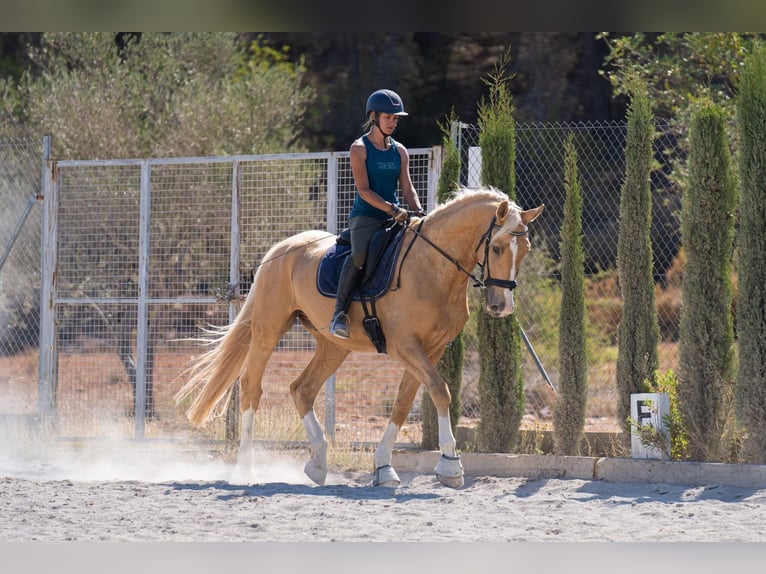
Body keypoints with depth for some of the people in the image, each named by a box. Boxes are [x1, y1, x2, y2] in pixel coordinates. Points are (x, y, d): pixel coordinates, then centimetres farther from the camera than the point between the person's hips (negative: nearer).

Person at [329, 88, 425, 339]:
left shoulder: (400, 151, 14)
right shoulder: (359, 148, -3)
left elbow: (407, 189, 11)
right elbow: (363, 190, -11)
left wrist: (419, 212, -10)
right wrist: (393, 209, -22)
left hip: (395, 217, 6)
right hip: (365, 216, -6)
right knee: (359, 254, -33)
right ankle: (339, 313, -31)